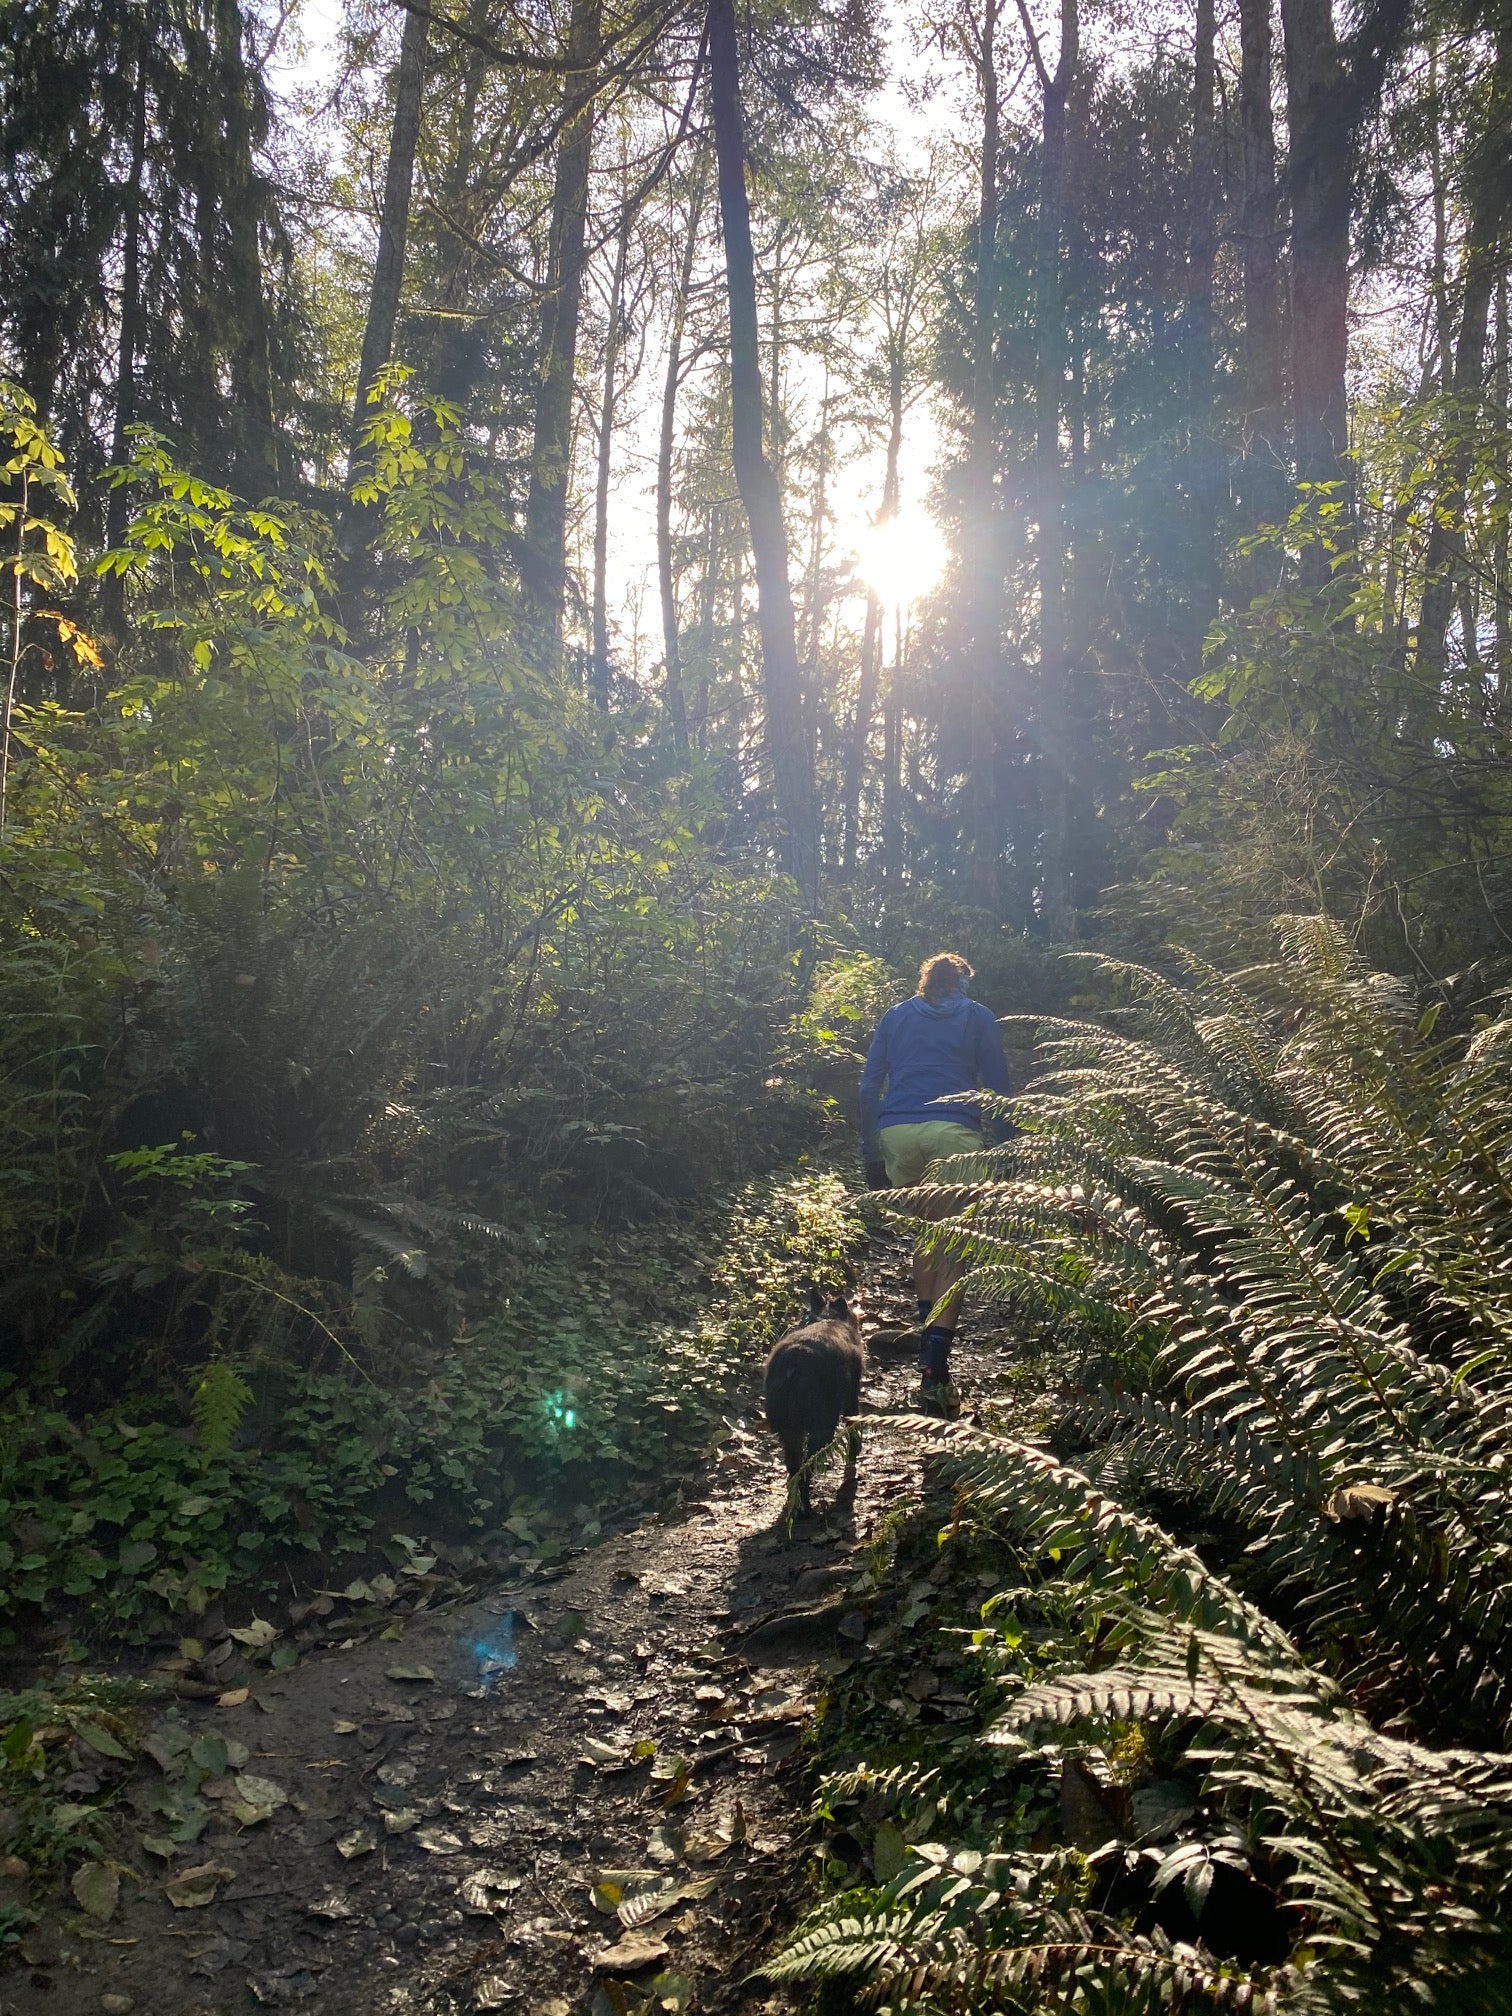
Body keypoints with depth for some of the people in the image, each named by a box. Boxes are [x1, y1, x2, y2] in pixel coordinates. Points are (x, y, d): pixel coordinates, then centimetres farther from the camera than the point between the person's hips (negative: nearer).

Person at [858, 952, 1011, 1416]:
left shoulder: (895, 1016, 23)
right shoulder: (979, 1017, 17)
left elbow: (869, 1087, 15)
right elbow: (998, 1087, 10)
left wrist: (870, 1154, 14)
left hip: (896, 1132, 3)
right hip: (953, 1131, -3)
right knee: (953, 1246, -5)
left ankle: (925, 1339, 26)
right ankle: (934, 1368, -17)